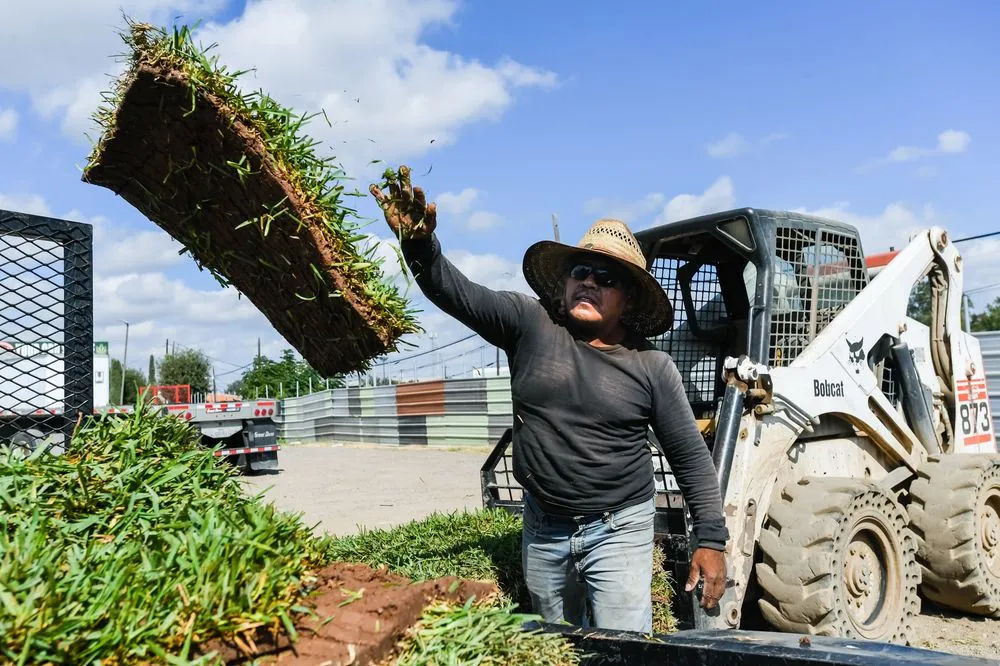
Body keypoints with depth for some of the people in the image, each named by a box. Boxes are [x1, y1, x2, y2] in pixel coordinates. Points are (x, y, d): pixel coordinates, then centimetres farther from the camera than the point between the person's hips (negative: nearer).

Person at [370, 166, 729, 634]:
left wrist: (710, 539, -4)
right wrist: (418, 244, -34)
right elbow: (455, 292, -16)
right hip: (542, 528, 3)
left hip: (618, 531, -2)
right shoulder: (529, 325, -6)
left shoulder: (652, 367, -7)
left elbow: (692, 457, -2)